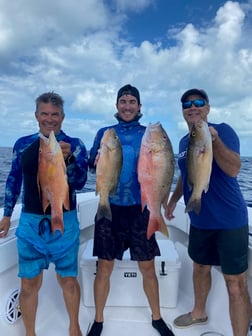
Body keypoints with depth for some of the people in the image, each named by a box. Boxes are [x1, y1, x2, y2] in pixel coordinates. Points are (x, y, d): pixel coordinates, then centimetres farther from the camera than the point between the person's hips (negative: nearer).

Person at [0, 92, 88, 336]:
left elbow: (79, 182, -13)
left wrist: (67, 159, -30)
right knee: (29, 283, 9)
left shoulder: (74, 145, -4)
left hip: (64, 222, -1)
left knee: (68, 279, 11)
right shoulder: (22, 144, 4)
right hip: (30, 222, 2)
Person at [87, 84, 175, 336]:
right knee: (104, 269, 8)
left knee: (148, 269, 10)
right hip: (109, 208, 0)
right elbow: (91, 163, 6)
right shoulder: (104, 133, 6)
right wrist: (97, 162, -16)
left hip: (139, 208, 0)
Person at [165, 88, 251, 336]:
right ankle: (199, 313, 46)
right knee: (200, 267, 23)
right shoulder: (184, 141, 9)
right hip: (199, 220, 7)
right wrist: (173, 199, 19)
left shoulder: (222, 130, -11)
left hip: (228, 220, -7)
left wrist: (214, 139, -36)